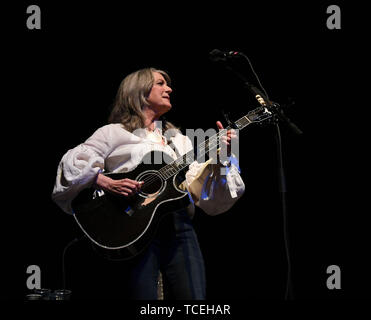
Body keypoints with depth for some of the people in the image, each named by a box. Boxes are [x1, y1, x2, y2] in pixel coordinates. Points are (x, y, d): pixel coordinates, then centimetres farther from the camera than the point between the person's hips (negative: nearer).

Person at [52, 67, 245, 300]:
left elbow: (204, 194, 16)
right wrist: (106, 183, -16)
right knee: (144, 300, -10)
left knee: (194, 296, -6)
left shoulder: (180, 140, 25)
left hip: (180, 227, 4)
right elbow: (71, 163, -1)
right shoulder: (114, 133, 10)